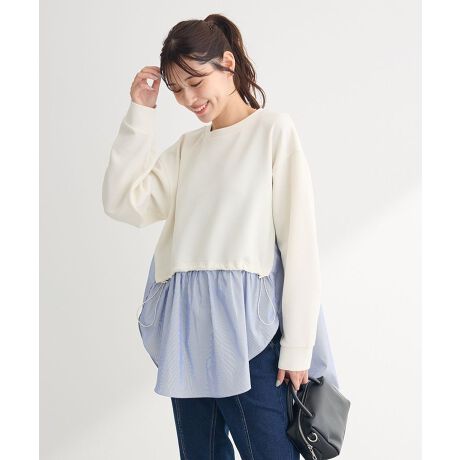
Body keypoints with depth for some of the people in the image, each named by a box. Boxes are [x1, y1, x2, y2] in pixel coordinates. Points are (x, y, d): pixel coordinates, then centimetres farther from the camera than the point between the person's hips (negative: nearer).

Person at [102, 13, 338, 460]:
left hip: (248, 327, -5)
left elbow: (299, 242, -7)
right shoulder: (186, 146, 15)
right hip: (186, 328, 6)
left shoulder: (274, 129, -2)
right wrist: (140, 113, 4)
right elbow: (122, 202, 3)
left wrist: (297, 348, -10)